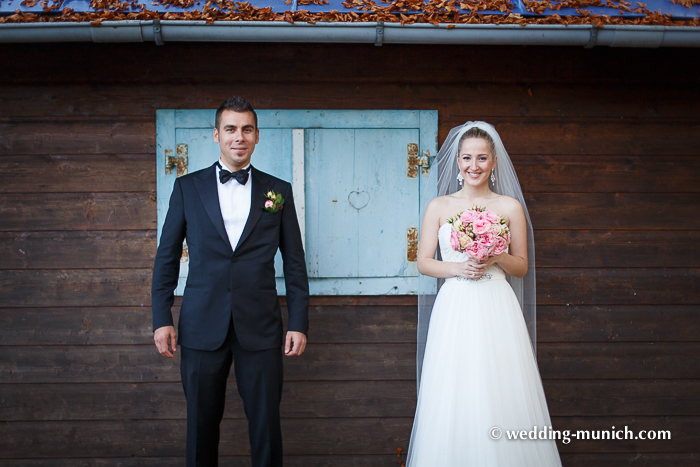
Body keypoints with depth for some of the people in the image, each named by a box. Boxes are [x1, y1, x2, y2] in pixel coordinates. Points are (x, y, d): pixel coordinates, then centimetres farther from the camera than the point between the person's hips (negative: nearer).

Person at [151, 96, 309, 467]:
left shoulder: (278, 191, 6)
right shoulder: (187, 188, 6)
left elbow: (294, 263, 7)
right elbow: (166, 257, 7)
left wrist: (299, 323, 1)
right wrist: (161, 319, 0)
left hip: (260, 326, 0)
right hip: (201, 327, 0)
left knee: (266, 426, 5)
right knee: (201, 425, 10)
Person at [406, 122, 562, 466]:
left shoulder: (510, 206, 7)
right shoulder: (438, 207, 7)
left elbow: (522, 267, 9)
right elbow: (423, 262, 6)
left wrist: (497, 257, -10)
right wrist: (457, 268, -10)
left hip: (497, 309, 0)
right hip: (454, 309, 0)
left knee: (501, 396, -2)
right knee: (453, 402, -1)